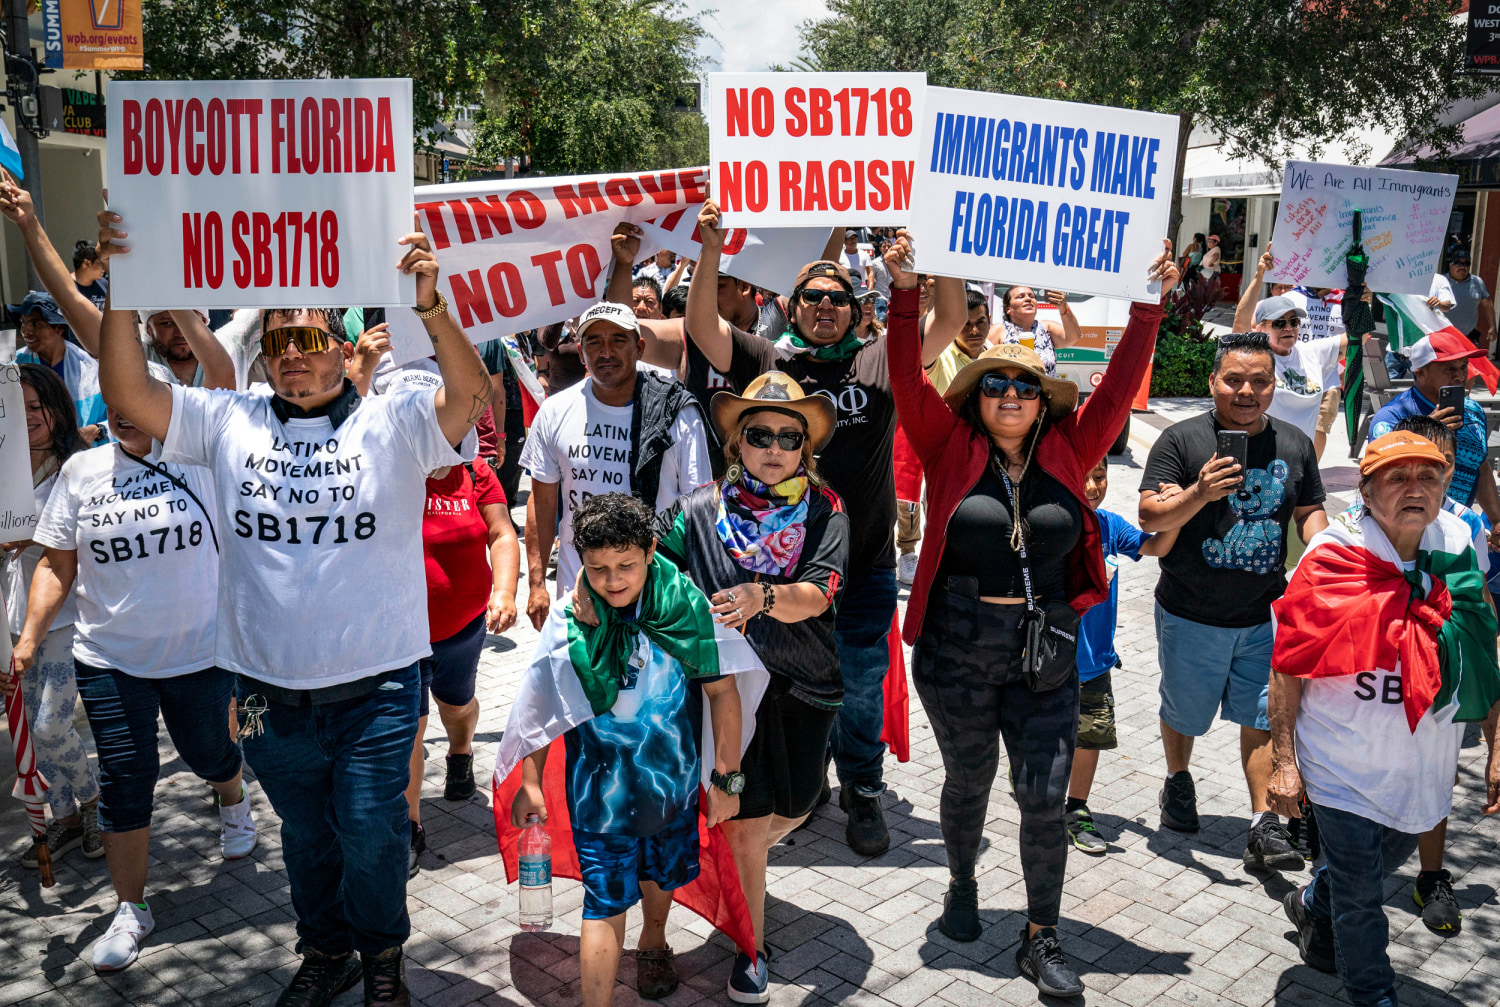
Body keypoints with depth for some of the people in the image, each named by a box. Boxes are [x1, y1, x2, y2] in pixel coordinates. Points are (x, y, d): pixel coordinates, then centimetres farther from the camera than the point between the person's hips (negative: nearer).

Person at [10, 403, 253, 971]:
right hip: (110, 660, 1)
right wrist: (30, 635, -4)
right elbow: (57, 564, 3)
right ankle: (130, 910, 18)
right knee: (124, 781, 3)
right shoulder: (82, 470, 1)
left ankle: (233, 797, 55)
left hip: (201, 651, -1)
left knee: (207, 753, 17)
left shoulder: (200, 459, -4)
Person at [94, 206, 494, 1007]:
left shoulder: (393, 422, -6)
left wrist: (431, 308, -36)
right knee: (305, 835, 21)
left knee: (371, 833, 5)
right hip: (271, 688, 3)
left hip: (374, 684, -3)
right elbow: (128, 393, -3)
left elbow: (470, 395, -22)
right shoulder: (229, 422, 3)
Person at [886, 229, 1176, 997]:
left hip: (1046, 652, 1)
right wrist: (905, 292, -22)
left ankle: (1041, 939, 18)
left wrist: (1148, 308, -6)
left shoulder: (1067, 452, 2)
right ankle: (962, 883, 45)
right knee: (968, 782, 17)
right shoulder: (951, 449, -4)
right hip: (956, 649, -1)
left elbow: (1118, 387, 0)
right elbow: (908, 381, -13)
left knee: (1045, 799, 1)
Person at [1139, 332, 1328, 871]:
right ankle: (1178, 783, 41)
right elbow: (1149, 517, -13)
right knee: (1183, 711, 15)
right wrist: (1199, 494, -31)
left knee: (1263, 716, 2)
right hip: (1191, 613, -2)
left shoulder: (1295, 444, 4)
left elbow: (1311, 512, 14)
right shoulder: (1181, 440, -9)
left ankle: (1264, 825, 8)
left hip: (1265, 613, 2)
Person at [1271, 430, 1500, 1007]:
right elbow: (1288, 667, -12)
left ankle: (1313, 906, 56)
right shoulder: (1331, 560, -17)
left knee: (1385, 858, 26)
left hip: (1425, 763, 5)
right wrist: (1283, 760, -13)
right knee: (1361, 899, 7)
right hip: (1345, 767, -5)